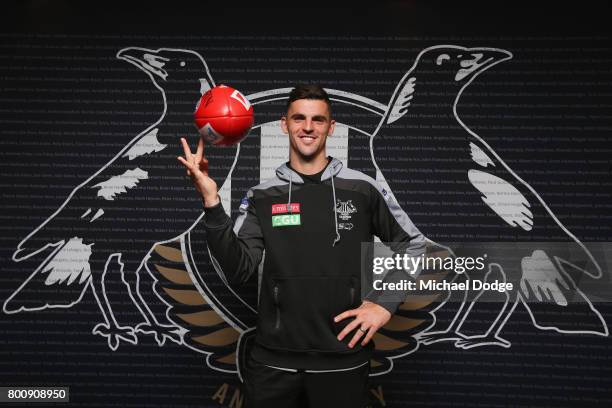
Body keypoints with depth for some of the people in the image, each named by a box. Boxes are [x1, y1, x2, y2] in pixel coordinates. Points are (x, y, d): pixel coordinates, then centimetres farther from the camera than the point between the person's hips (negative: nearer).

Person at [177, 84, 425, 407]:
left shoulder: (362, 188, 0)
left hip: (343, 360, 0)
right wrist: (212, 203, -16)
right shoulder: (262, 196, 2)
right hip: (273, 360, 1)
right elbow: (238, 272, -7)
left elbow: (413, 245, 9)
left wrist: (384, 304, -1)